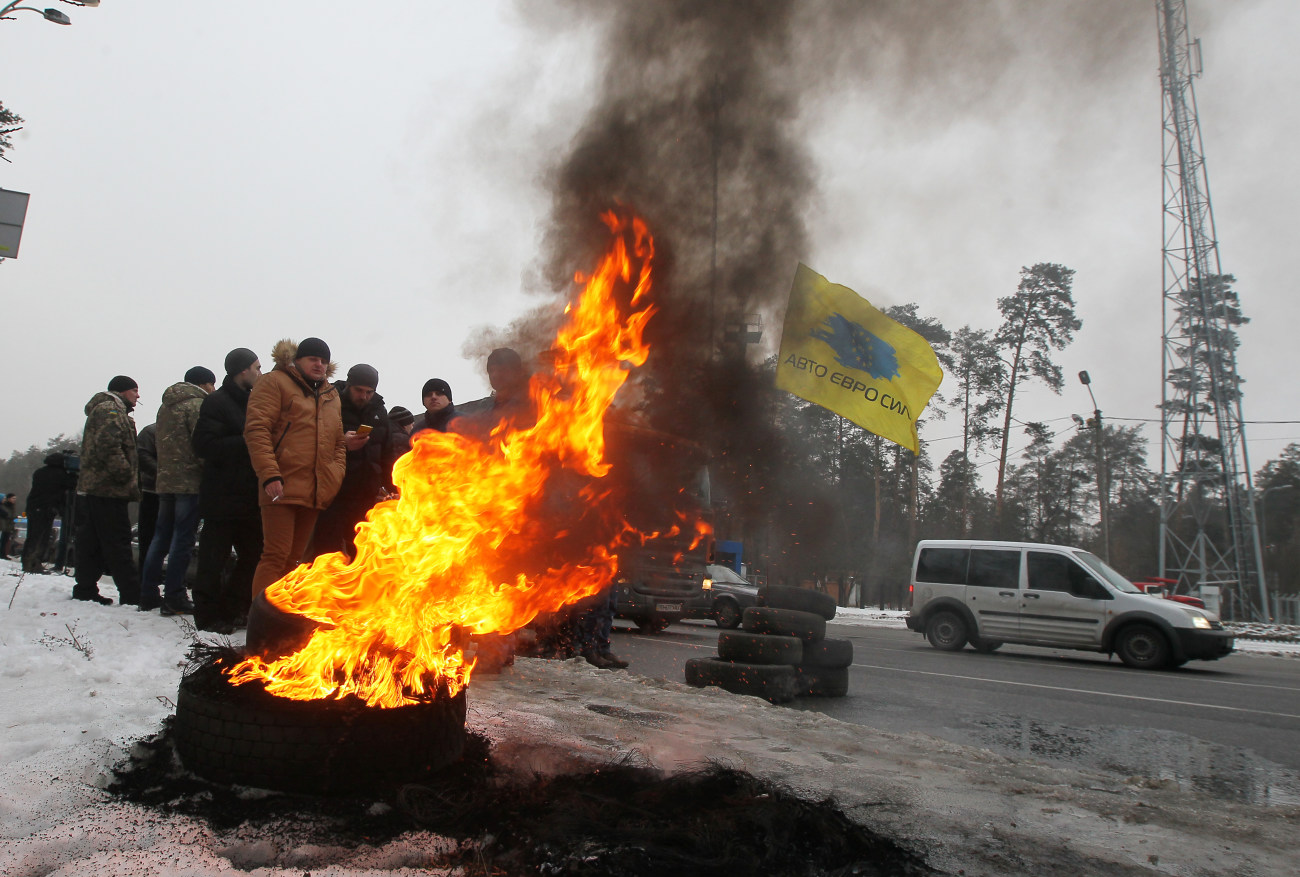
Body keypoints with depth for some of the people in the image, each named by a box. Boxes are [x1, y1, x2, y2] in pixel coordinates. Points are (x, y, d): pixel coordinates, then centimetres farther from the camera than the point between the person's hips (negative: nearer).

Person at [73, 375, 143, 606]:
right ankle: (132, 595, -9)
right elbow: (108, 444, -23)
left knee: (91, 544, 13)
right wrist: (125, 474, -19)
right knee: (118, 545, -10)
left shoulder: (101, 410, 25)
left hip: (90, 489, 11)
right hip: (108, 491, -10)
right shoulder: (110, 410, -8)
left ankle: (85, 591, 19)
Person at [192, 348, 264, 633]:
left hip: (249, 498, 8)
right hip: (223, 499, -8)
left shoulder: (251, 400, 18)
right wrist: (247, 442, -19)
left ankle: (234, 610, 21)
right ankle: (209, 617, 7)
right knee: (214, 559, -1)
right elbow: (205, 445, -18)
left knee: (253, 555, 11)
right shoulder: (216, 402, -8)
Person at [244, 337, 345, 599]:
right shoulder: (274, 383, 2)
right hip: (283, 487, -6)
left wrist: (336, 477, 8)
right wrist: (270, 475, -18)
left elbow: (339, 443, 25)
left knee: (294, 558, 11)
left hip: (315, 493, 6)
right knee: (276, 555, -10)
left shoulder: (332, 396, 21)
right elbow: (256, 429, -9)